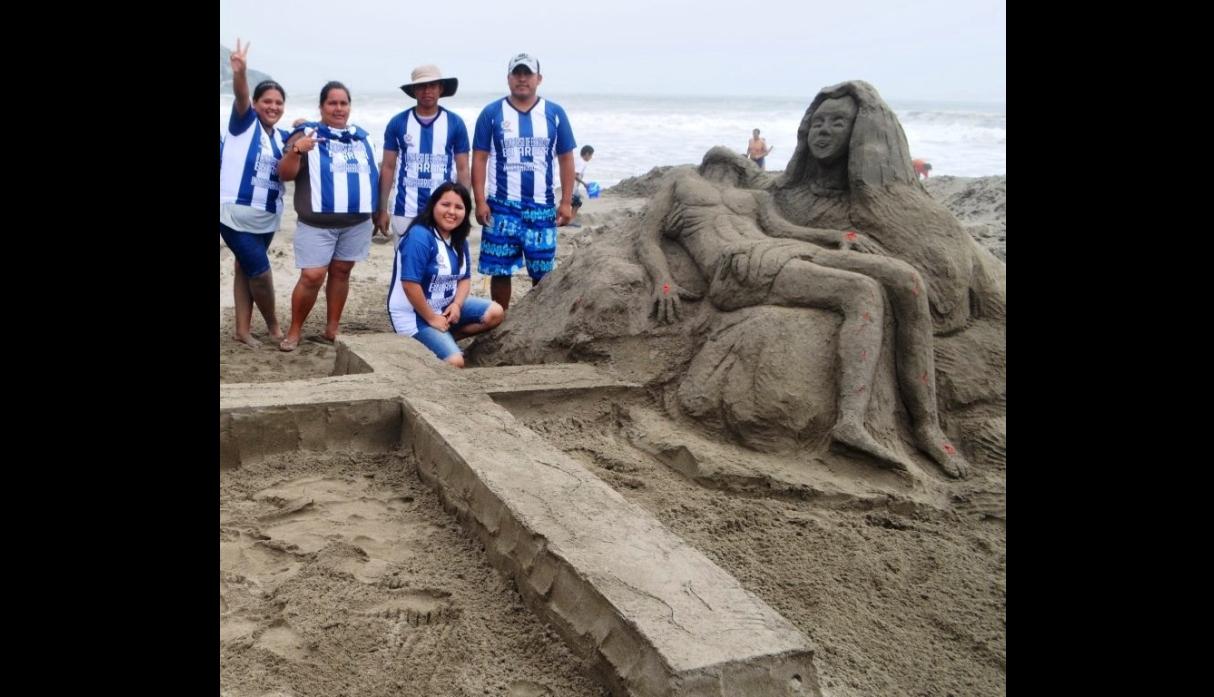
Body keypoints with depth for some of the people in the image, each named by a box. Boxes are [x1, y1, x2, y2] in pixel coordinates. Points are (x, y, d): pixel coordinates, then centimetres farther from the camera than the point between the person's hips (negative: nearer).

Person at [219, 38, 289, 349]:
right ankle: (272, 323, 14)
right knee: (261, 272, -7)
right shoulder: (244, 122, -6)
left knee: (246, 271, 14)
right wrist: (240, 72, -44)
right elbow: (241, 97, -24)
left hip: (265, 219, 6)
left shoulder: (282, 137, 10)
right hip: (235, 215, -6)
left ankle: (242, 330, 21)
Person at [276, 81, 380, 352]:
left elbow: (373, 174, 23)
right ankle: (294, 330, 4)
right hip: (317, 223, -4)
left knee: (341, 272, 10)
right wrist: (295, 150, -29)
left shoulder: (362, 137, 13)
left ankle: (332, 328, 18)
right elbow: (285, 174, -10)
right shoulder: (306, 134, -3)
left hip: (357, 222, 5)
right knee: (312, 277, -10)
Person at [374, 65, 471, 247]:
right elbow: (388, 168, 6)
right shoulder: (397, 123, 3)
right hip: (405, 213, 0)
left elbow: (462, 169, 5)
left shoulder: (455, 124, 2)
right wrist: (382, 209, 2)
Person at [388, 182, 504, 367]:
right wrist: (431, 318, -19)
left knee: (495, 313, -2)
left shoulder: (459, 240, 5)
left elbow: (464, 278, 9)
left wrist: (456, 305, -11)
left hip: (445, 307, 9)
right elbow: (410, 284, -26)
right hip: (414, 314, -9)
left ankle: (443, 339, 1)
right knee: (455, 362, -22)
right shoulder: (419, 236, -22)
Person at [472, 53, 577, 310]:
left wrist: (566, 201, 1)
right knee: (500, 271, 4)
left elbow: (566, 159, 7)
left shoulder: (555, 113, 5)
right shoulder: (491, 113, 2)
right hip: (501, 207, -1)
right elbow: (479, 159, 1)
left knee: (543, 273, 5)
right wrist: (480, 201, -7)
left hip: (542, 207, 1)